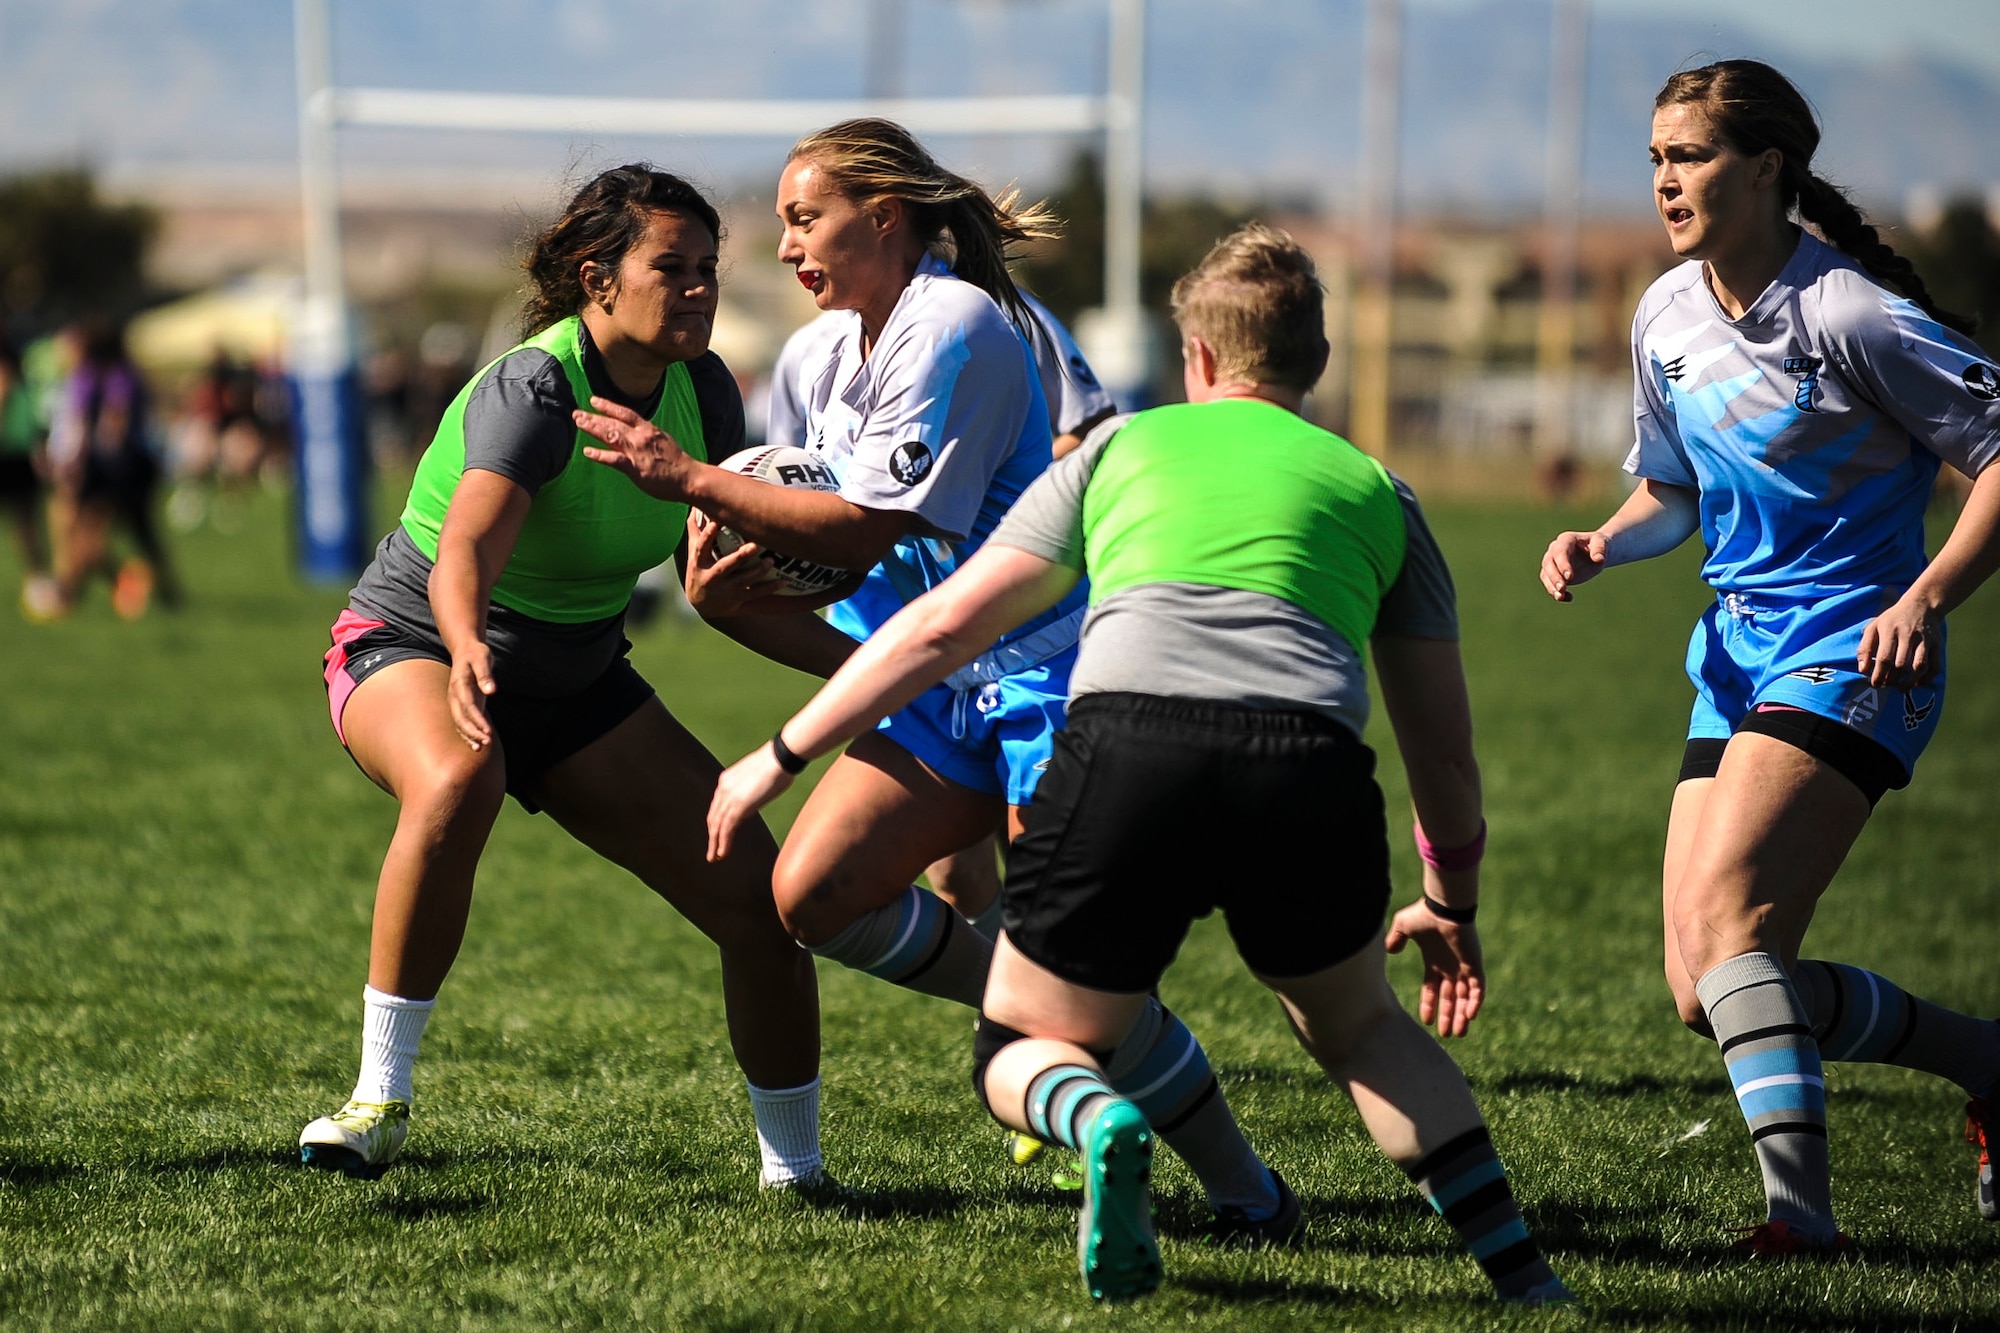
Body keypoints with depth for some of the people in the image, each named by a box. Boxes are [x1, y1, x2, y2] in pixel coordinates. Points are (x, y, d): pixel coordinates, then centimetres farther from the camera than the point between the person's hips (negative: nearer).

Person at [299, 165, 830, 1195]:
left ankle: (794, 1170, 13)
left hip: (575, 682, 7)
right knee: (457, 779, -43)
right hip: (406, 645, -6)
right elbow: (463, 553, -43)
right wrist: (466, 648, -64)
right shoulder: (531, 390, -27)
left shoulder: (703, 391, -6)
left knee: (757, 896, -6)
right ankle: (378, 1101, -32)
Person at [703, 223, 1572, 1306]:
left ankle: (1096, 1119, -17)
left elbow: (944, 625, 25)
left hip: (1125, 748, -1)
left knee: (1021, 1052, 19)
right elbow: (1444, 748, 30)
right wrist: (1452, 908, 46)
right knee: (1360, 1029, 29)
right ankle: (1518, 1267, 13)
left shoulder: (1123, 446, 28)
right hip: (1310, 769, 1)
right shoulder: (1376, 492, 29)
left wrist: (780, 756, 34)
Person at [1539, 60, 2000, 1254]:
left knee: (1720, 911, -27)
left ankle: (1801, 1206, -28)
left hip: (1850, 657, -8)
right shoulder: (1667, 317, 8)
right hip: (1736, 657, 8)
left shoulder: (1848, 314, -14)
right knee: (1709, 992, 1)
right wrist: (1605, 544, 1)